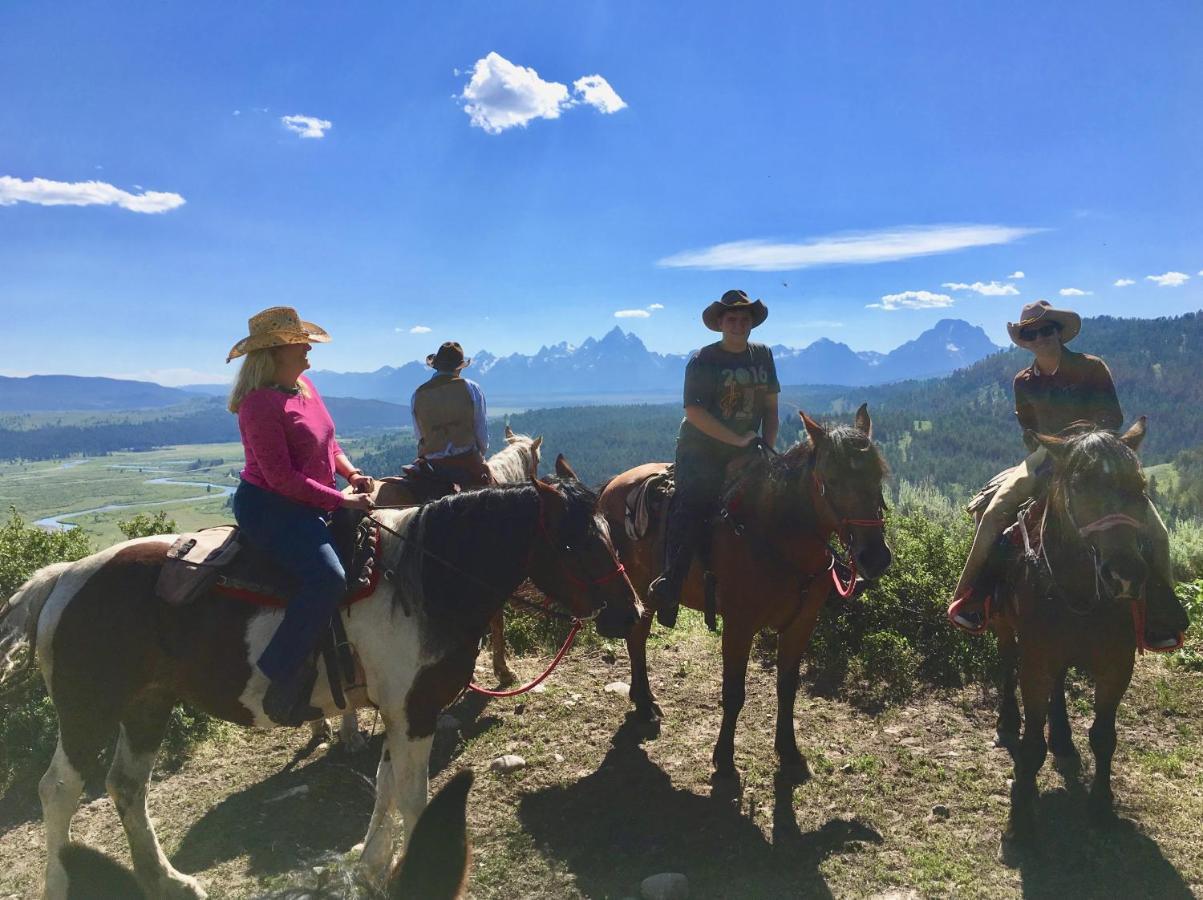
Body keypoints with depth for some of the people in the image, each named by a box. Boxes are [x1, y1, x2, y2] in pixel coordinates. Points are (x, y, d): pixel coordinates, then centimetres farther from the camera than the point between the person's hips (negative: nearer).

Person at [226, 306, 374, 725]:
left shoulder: (306, 386, 10)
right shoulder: (260, 403, -18)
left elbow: (328, 442, 20)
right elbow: (281, 477, -22)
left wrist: (352, 473, 2)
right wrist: (341, 499, -19)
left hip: (311, 505, 10)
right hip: (269, 507, -10)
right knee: (327, 577, -29)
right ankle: (282, 680, -18)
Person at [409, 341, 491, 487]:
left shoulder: (418, 394, 4)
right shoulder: (471, 388, -1)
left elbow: (419, 435, 10)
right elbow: (482, 431, 3)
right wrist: (480, 455, 19)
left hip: (432, 466, 2)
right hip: (467, 463, -2)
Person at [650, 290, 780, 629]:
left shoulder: (763, 355, 11)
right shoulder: (703, 360, -7)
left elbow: (771, 407, 14)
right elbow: (694, 410, -17)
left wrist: (767, 448, -1)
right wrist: (738, 440, -22)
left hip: (745, 454, 6)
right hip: (700, 452, -6)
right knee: (692, 505, -22)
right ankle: (669, 583, -20)